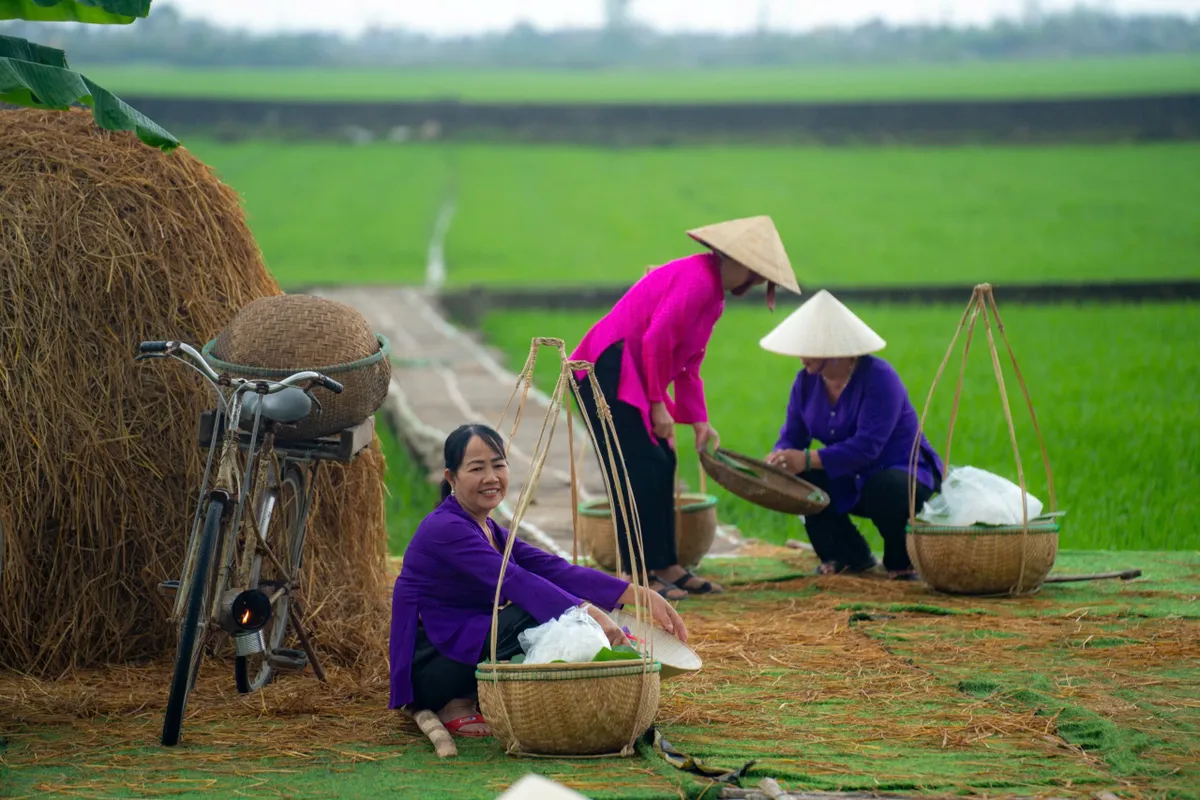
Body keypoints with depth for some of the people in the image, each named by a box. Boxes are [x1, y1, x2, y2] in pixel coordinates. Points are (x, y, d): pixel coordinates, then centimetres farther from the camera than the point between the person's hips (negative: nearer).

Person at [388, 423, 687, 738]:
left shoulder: (491, 531, 14)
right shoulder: (445, 529, -17)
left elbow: (555, 570, 3)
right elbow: (515, 582, -29)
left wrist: (642, 596, -9)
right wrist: (589, 614, -39)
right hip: (428, 668, -9)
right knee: (546, 615, -24)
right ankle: (459, 707, -12)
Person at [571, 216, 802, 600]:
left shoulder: (713, 290, 15)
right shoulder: (697, 279, -18)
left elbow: (688, 365, 20)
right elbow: (657, 340, -22)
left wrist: (699, 421, 15)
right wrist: (658, 404, -16)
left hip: (629, 376, 10)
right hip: (609, 370, -10)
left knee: (661, 465, 10)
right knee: (641, 467, -10)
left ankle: (667, 566, 14)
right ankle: (639, 574, -7)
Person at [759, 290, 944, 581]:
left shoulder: (878, 378, -25)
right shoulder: (807, 380, -3)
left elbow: (867, 445, -34)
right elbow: (791, 436, -1)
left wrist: (808, 459, -42)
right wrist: (777, 459, -27)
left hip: (902, 473, -6)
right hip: (850, 484, 7)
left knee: (884, 489, -40)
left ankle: (903, 561, -7)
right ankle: (851, 556, 2)